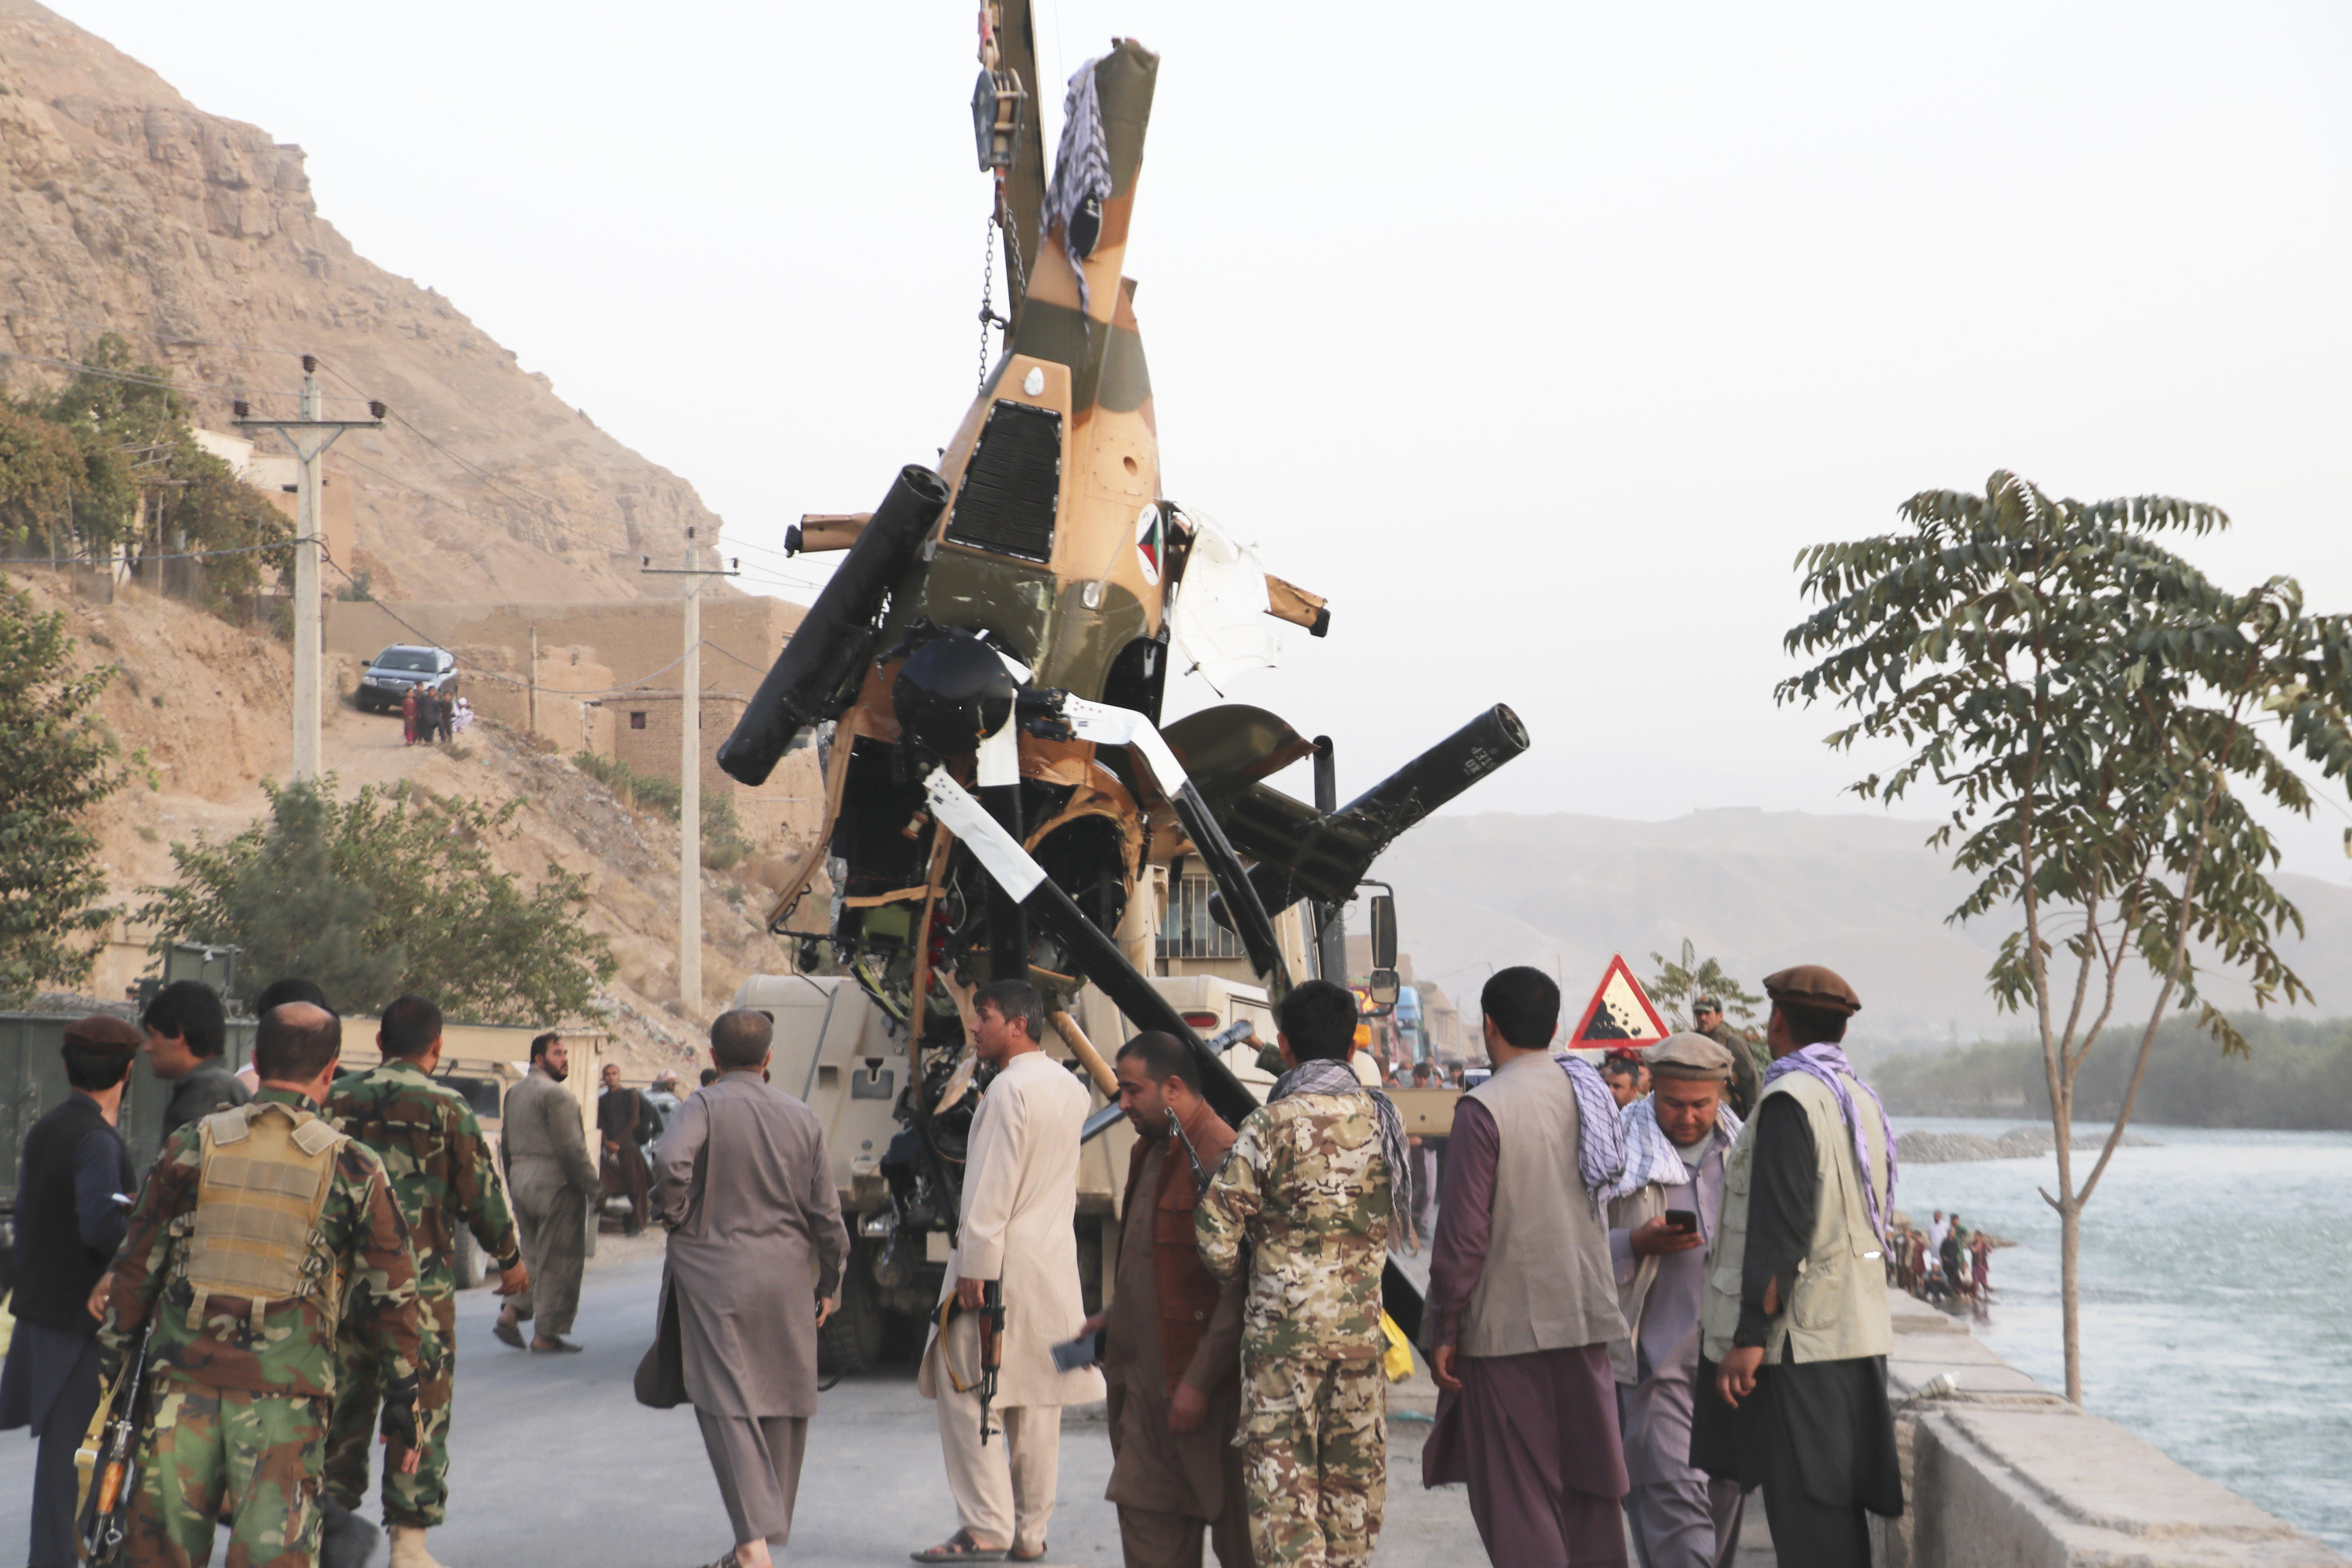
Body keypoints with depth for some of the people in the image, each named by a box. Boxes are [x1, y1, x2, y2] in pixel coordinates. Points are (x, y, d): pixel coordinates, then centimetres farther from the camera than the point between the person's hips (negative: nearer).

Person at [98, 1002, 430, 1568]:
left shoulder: (191, 1146, 4)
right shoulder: (353, 1169, 0)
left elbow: (136, 1267, 8)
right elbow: (390, 1294, 3)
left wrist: (113, 1361, 18)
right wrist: (404, 1401, 10)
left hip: (185, 1382, 2)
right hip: (286, 1394, -2)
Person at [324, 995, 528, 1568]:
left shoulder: (338, 1102, 4)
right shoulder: (446, 1109, -7)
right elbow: (482, 1194, -3)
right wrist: (509, 1259, 13)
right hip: (421, 1282, -3)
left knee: (343, 1401, 12)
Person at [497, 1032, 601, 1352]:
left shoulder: (515, 1093, 15)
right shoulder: (556, 1094, -13)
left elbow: (506, 1144, 20)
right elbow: (572, 1149, -18)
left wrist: (513, 1189, 26)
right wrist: (595, 1189, -13)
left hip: (521, 1180, 8)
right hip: (555, 1182, -8)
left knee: (533, 1254, 19)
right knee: (558, 1261, -1)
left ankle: (511, 1314, 4)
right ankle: (545, 1334, 1)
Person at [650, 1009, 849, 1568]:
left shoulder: (705, 1106, -5)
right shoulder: (803, 1118, 7)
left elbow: (672, 1159, -26)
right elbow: (827, 1213, 7)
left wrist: (672, 1217, -8)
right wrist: (829, 1285, 16)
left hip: (714, 1276, -4)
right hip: (788, 1280, 4)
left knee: (728, 1407, -5)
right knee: (783, 1408, 13)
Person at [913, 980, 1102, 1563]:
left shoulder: (1009, 1089, -14)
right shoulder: (1069, 1089, 12)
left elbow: (993, 1187, -18)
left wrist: (974, 1268, -18)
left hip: (1004, 1260, -9)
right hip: (1055, 1263, 9)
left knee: (967, 1393, -5)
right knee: (1037, 1400, 10)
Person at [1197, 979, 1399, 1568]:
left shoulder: (1271, 1124, -12)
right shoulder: (1382, 1117, 4)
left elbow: (1216, 1225, -12)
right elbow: (1392, 1214, 11)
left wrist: (1240, 1268, 7)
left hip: (1286, 1320, -5)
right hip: (1362, 1320, 5)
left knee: (1281, 1467, 1)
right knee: (1355, 1470, 13)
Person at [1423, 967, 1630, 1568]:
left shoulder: (1484, 1107, -13)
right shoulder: (1588, 1094, 8)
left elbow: (1464, 1230, -13)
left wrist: (1443, 1330, -7)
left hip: (1509, 1326, -6)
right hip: (1586, 1317, 6)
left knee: (1518, 1501, 0)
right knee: (1590, 1489, 12)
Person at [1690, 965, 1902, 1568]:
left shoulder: (1789, 1099, -13)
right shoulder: (1861, 1097, 14)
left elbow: (1778, 1229, -20)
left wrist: (1749, 1336, -19)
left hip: (1799, 1338, -9)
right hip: (1855, 1331, 9)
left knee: (1806, 1512, -7)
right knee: (1836, 1504, 12)